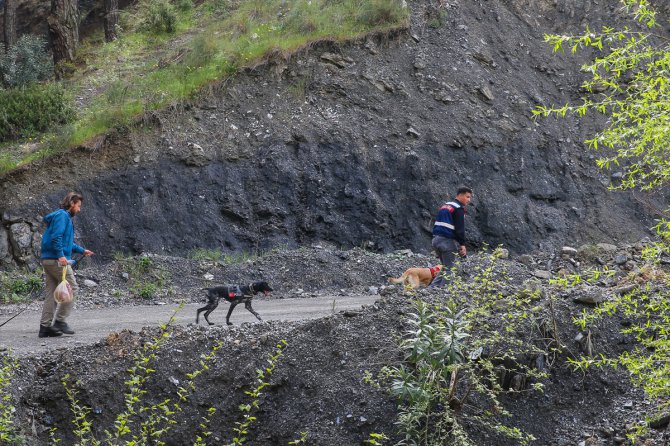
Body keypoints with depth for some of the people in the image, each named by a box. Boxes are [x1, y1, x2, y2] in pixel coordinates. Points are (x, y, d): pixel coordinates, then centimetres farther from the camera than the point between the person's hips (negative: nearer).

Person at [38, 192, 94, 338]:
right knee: (71, 287, -5)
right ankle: (60, 320, -6)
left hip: (47, 259, 10)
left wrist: (82, 250, 31)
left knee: (51, 293, 8)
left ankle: (45, 326, 7)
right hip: (56, 259, -10)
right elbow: (56, 237, -21)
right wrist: (61, 255, -27)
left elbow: (67, 242, 31)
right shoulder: (61, 215, -9)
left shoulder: (65, 217, 22)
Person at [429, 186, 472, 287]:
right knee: (449, 269, -4)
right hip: (448, 241, -9)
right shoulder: (459, 209, -9)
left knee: (446, 268, 18)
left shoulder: (445, 206, 20)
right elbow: (460, 229, -16)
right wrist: (462, 244, -15)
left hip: (436, 239, 9)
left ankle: (433, 285, 8)